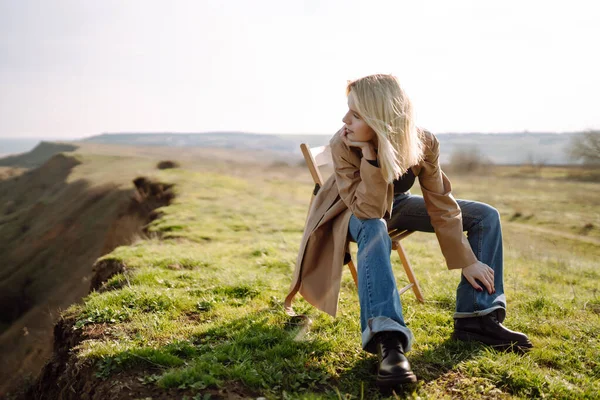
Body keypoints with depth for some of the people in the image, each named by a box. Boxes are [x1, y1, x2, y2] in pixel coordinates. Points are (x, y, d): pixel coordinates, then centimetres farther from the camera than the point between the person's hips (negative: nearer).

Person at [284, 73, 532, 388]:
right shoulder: (343, 146, -33)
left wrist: (467, 262, -16)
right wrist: (370, 157, -47)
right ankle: (388, 340, -46)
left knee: (486, 216, -7)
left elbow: (441, 205, -18)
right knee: (375, 230, -42)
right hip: (355, 213, -4)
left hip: (396, 205, 4)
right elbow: (369, 212, -37)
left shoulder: (422, 142, -26)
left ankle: (476, 318, -7)